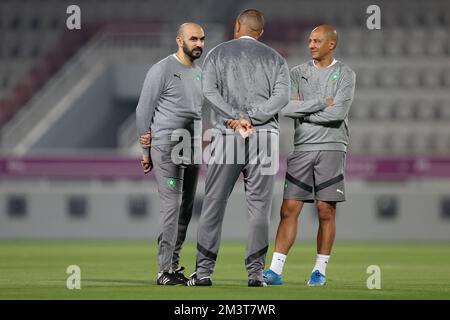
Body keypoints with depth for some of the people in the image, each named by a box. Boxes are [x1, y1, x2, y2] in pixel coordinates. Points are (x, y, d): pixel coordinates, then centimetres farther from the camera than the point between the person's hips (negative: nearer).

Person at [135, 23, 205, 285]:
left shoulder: (201, 74, 15)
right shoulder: (162, 70, -7)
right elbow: (144, 110, -5)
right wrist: (145, 150, -5)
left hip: (193, 150, 8)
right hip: (166, 149, -8)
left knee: (186, 209, 8)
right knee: (172, 207, -13)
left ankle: (173, 265, 15)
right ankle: (166, 271, -13)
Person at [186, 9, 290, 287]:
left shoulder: (218, 53, 10)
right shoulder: (274, 58, 12)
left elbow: (209, 91, -5)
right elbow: (282, 95, -4)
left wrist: (237, 118, -10)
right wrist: (252, 119, -9)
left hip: (227, 136, -1)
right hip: (265, 137, 1)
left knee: (214, 203, 2)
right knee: (259, 206, 2)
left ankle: (204, 270, 0)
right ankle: (256, 272, -1)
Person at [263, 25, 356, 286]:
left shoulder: (345, 74, 2)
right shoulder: (299, 73, 10)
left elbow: (338, 113, -12)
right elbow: (284, 107, -4)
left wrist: (302, 110, -5)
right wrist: (321, 103, -9)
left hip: (331, 148, -2)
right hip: (303, 148, 2)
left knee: (326, 211, 0)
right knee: (289, 210, -3)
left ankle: (321, 270, 8)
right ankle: (276, 270, -4)